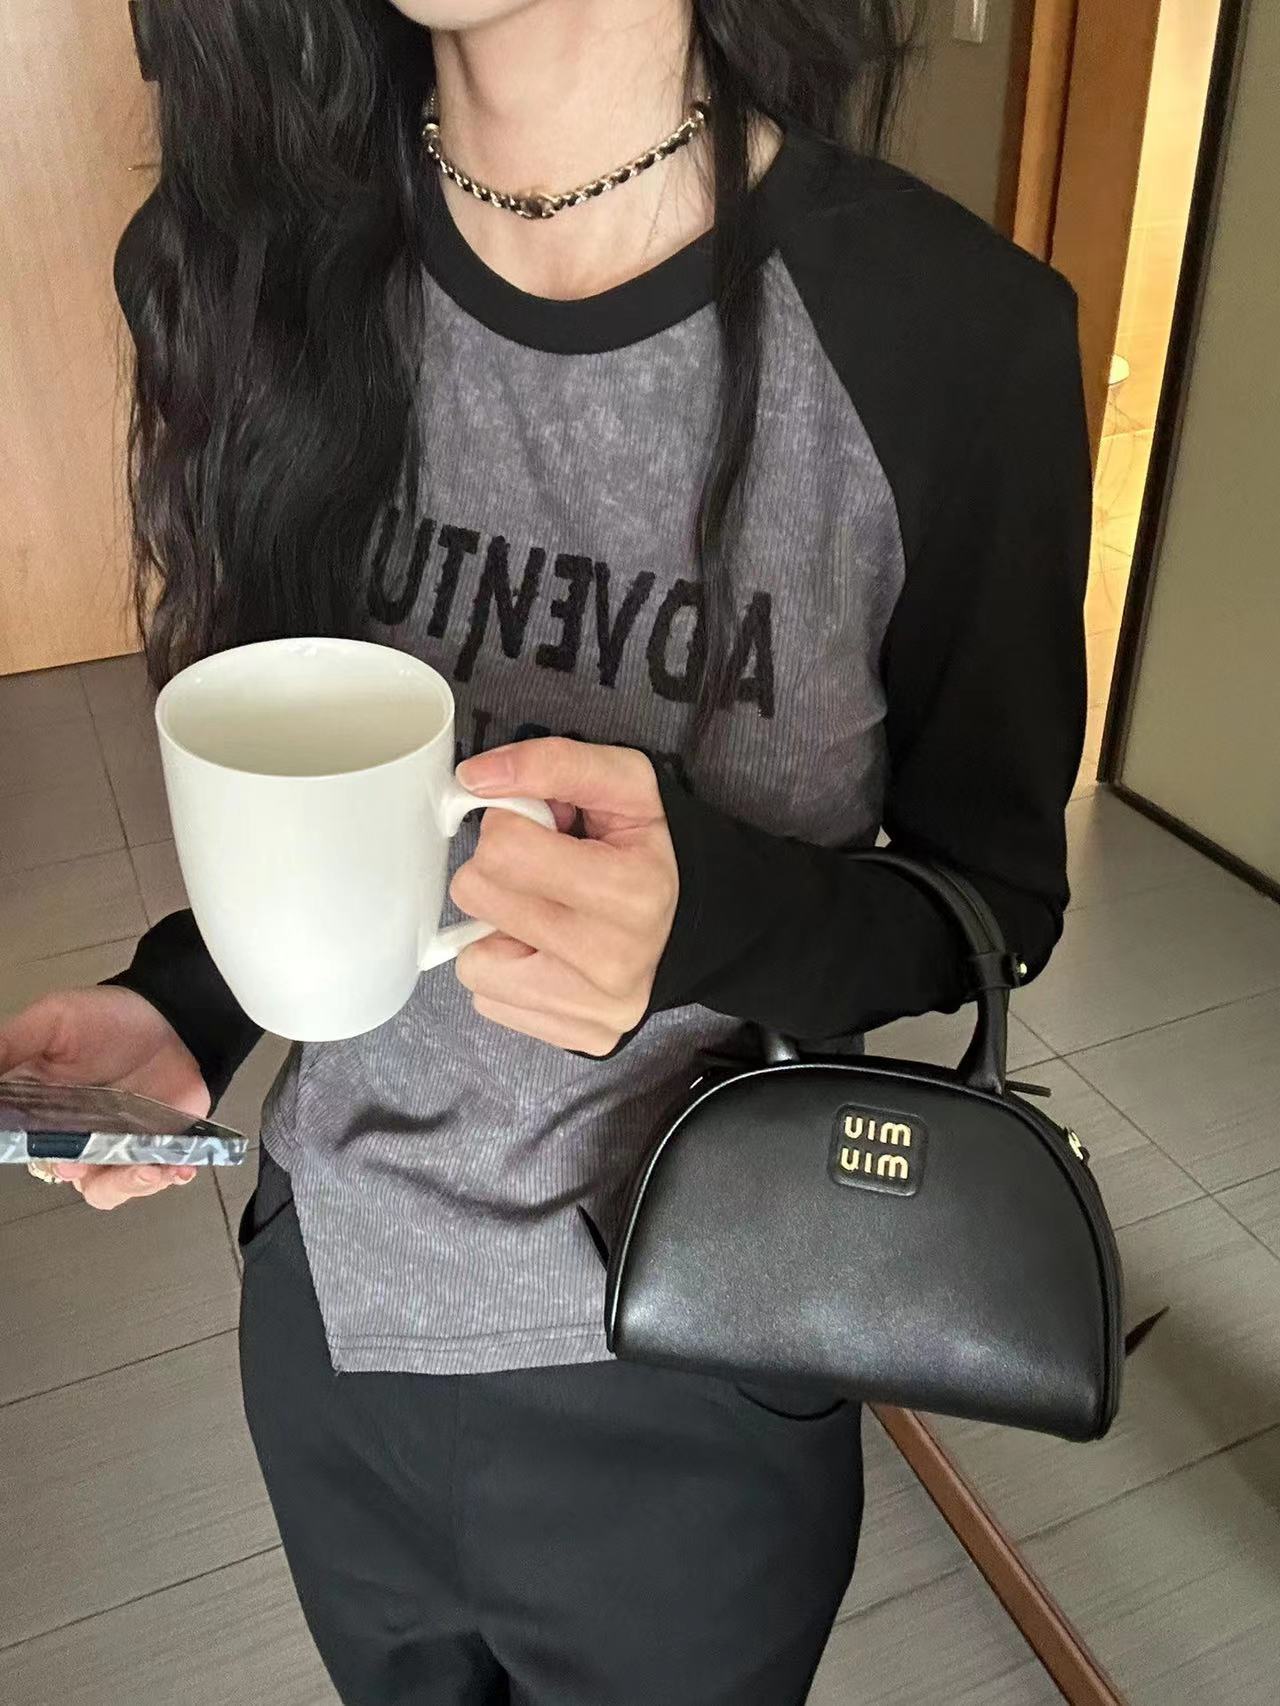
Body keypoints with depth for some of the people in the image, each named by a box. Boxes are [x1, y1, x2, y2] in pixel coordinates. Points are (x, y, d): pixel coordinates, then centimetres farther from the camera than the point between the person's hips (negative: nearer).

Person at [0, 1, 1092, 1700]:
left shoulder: (949, 333, -22)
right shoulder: (244, 256, -9)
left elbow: (996, 891, -11)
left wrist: (716, 910, -32)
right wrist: (188, 1001, -13)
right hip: (324, 1305, 4)